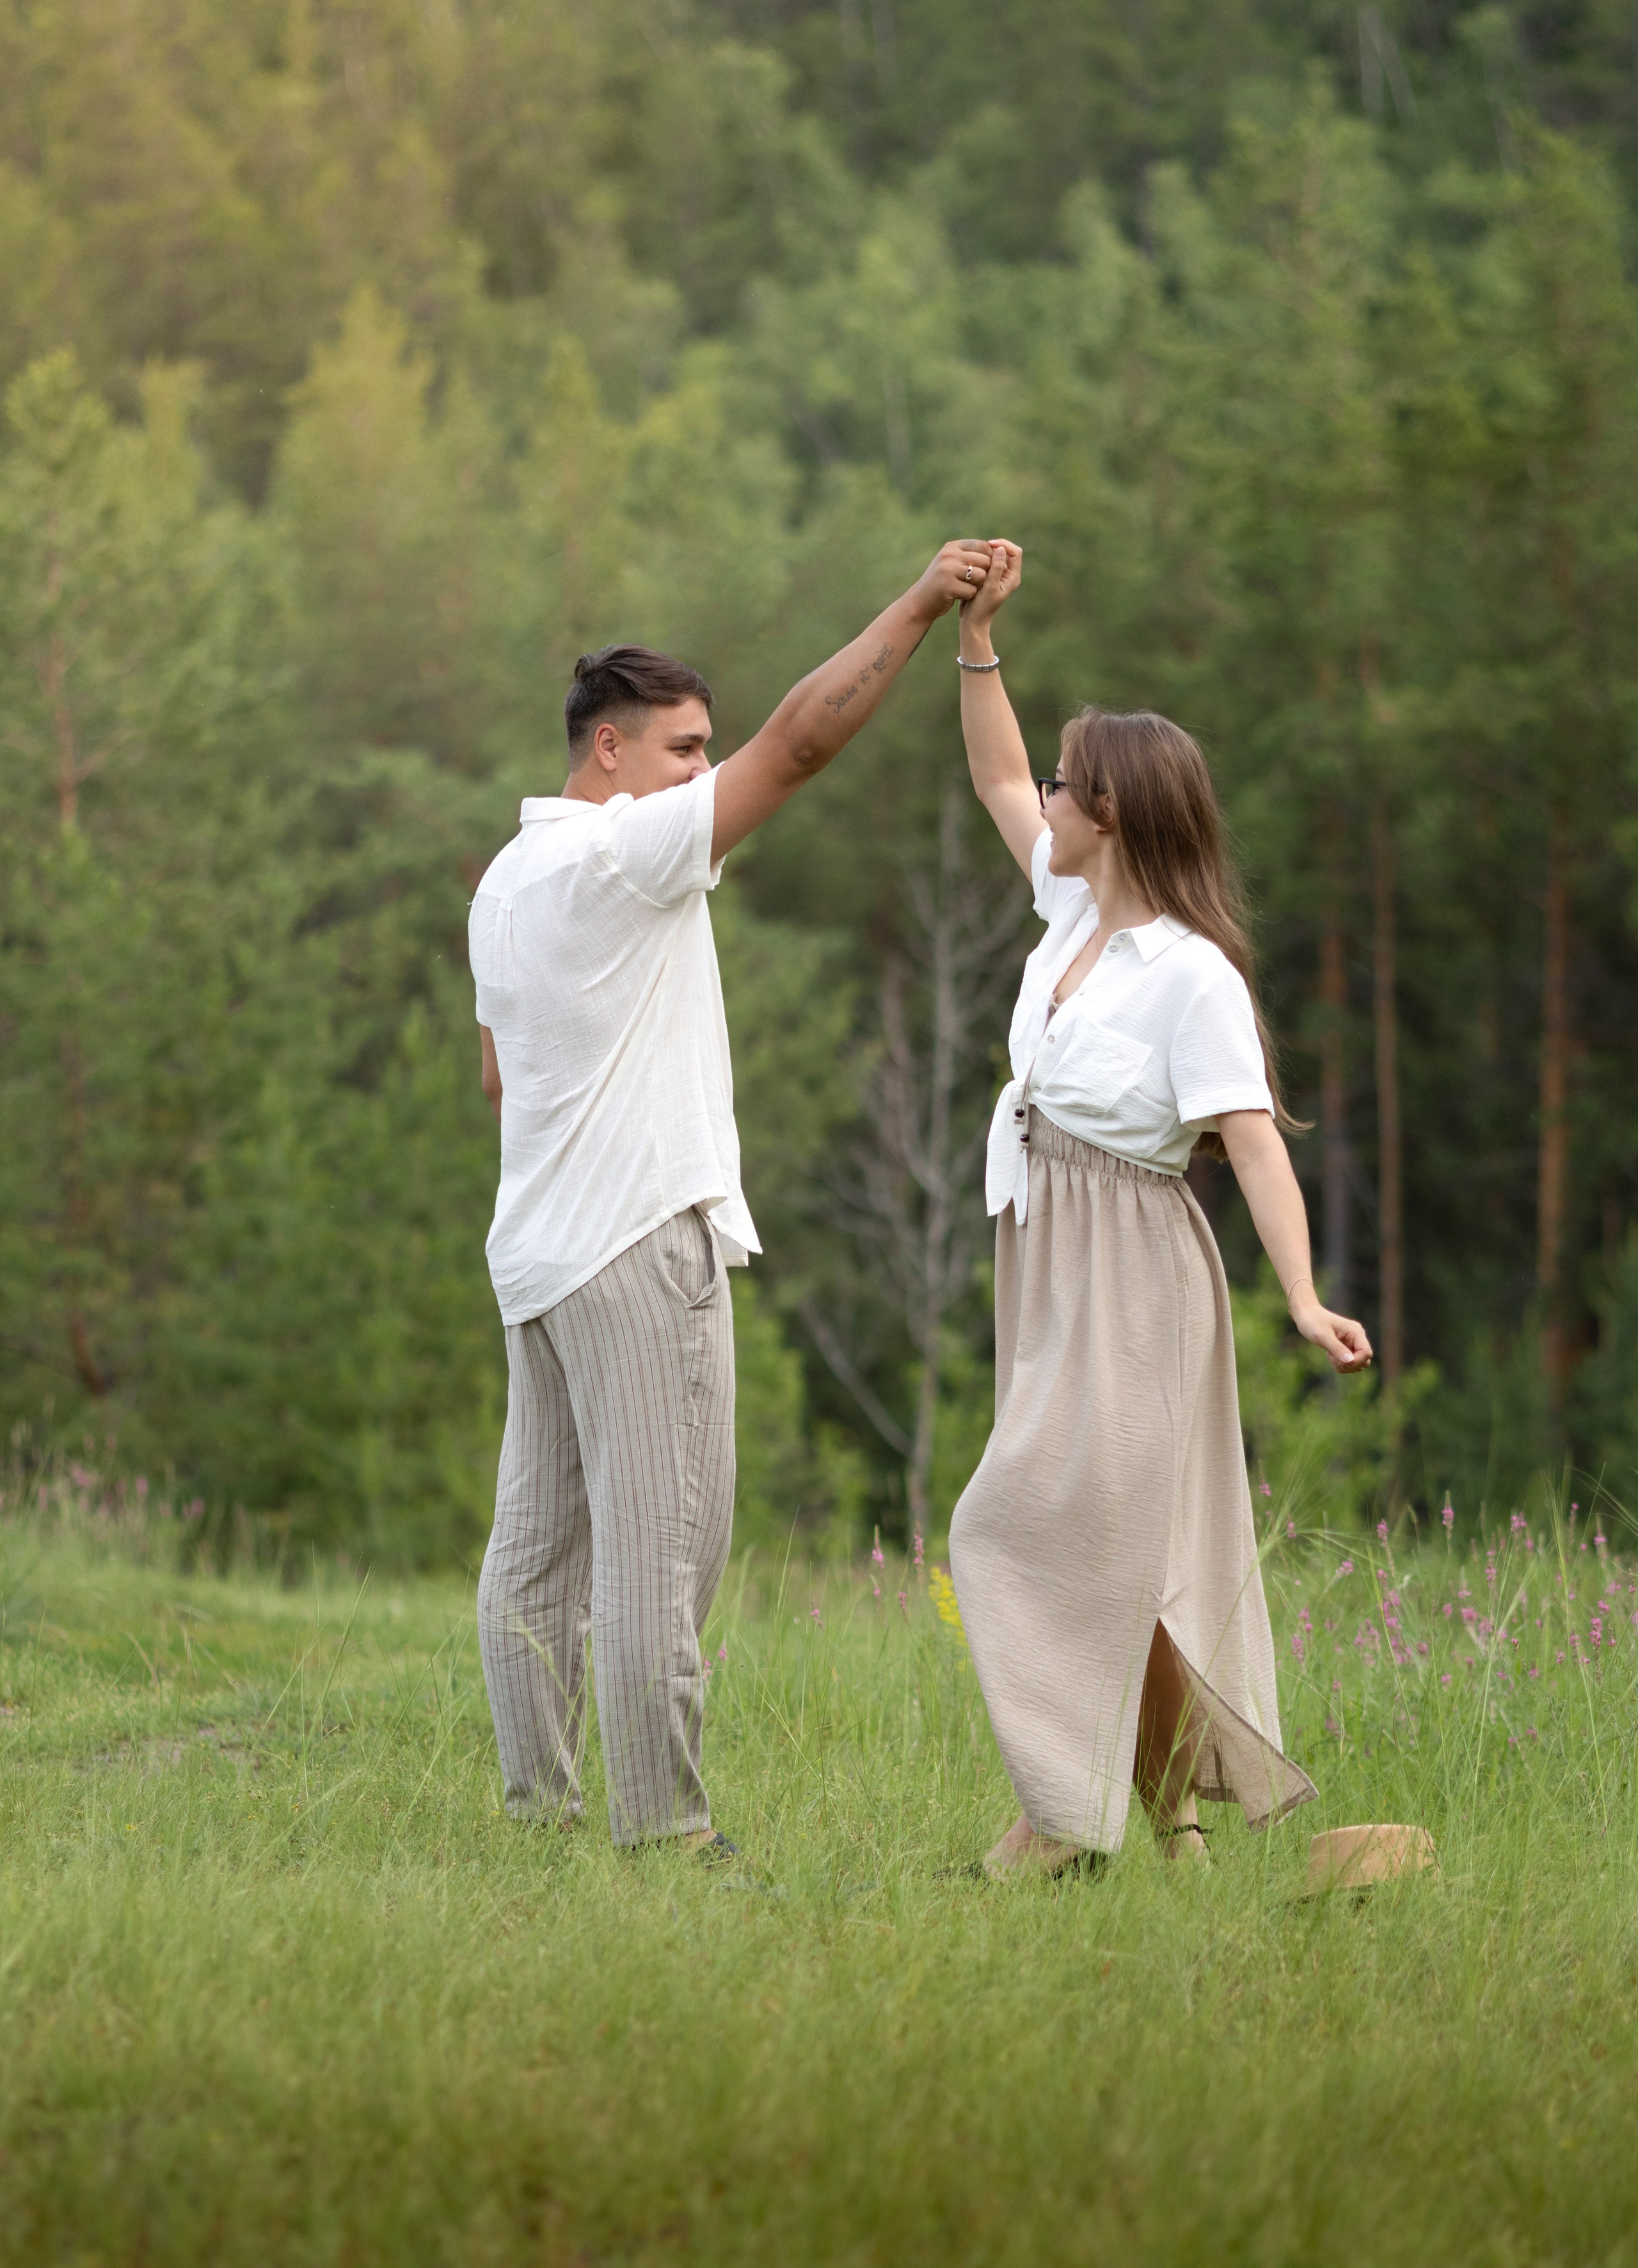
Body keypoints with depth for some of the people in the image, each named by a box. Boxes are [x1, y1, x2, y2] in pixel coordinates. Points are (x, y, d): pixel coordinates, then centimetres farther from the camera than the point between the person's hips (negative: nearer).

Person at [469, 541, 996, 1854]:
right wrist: (920, 608, -12)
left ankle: (539, 1806, 11)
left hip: (543, 1245, 10)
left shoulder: (506, 882, 15)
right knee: (661, 1545, -8)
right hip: (641, 1241, -10)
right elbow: (801, 743, -16)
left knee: (541, 1542, 9)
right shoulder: (620, 854, -12)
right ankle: (661, 1828, -9)